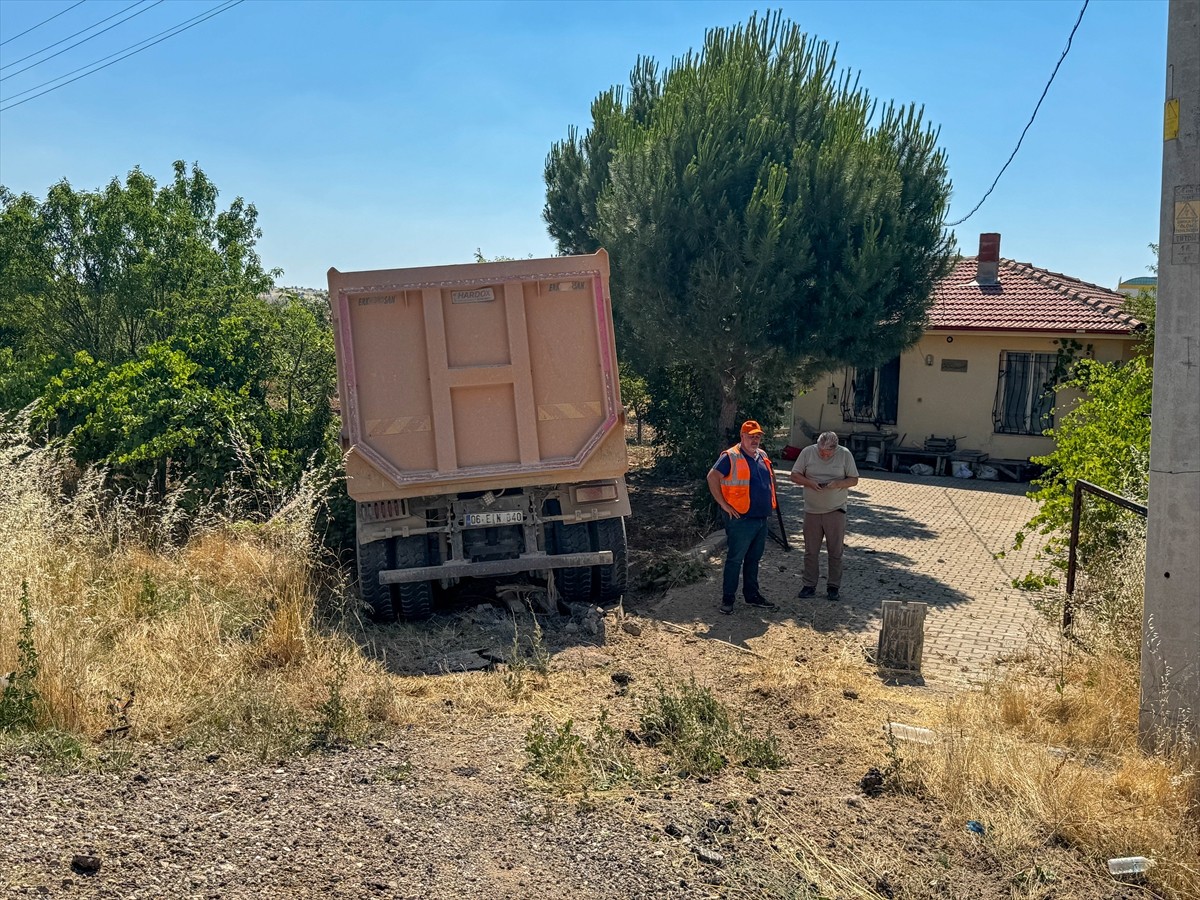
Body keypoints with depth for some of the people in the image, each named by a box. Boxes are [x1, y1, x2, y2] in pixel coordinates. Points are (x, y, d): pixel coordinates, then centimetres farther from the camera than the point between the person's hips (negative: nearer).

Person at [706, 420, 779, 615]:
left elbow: (771, 476, 30)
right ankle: (727, 599, 6)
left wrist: (771, 500, 20)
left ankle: (752, 595, 27)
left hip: (762, 518, 7)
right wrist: (724, 504, -17)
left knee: (753, 559, 16)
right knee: (735, 559, -2)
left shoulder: (762, 456, 13)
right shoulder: (731, 457, -11)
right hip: (741, 519, -7)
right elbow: (712, 477, -18)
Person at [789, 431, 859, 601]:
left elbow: (854, 479, -1)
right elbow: (795, 475, 0)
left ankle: (833, 586, 18)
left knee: (835, 552, 7)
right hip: (812, 510, 1)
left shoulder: (844, 454, -5)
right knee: (811, 551, 8)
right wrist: (809, 482, -19)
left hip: (836, 510, -1)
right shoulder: (807, 452, -4)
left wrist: (838, 484, -20)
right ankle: (809, 585, 18)